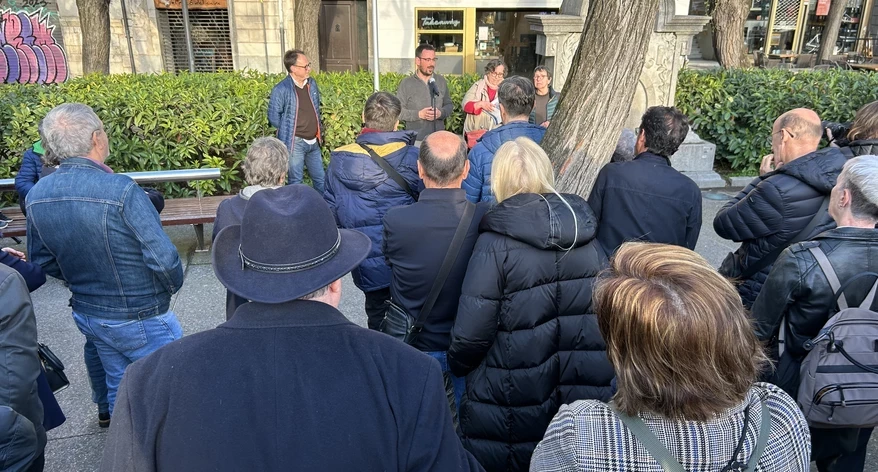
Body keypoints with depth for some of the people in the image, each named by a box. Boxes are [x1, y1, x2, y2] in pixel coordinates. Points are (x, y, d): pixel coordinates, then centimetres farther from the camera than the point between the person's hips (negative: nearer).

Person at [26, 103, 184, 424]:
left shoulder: (37, 196, -6)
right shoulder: (122, 191, -28)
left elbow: (41, 260, 6)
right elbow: (163, 258, -26)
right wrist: (172, 286, -5)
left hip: (86, 314, 6)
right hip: (140, 321, -6)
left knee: (117, 384, 28)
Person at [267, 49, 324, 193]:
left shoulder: (312, 83, 7)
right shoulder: (281, 90, -13)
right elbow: (274, 117, -8)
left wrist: (319, 129, 10)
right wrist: (288, 130, -3)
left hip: (313, 142, 6)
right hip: (295, 142, -6)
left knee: (321, 179, 13)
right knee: (296, 182, 3)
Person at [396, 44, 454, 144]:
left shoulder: (441, 81, 8)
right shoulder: (406, 83, -3)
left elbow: (449, 105, 11)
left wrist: (440, 113, -10)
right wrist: (419, 114, -16)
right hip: (415, 139, -3)